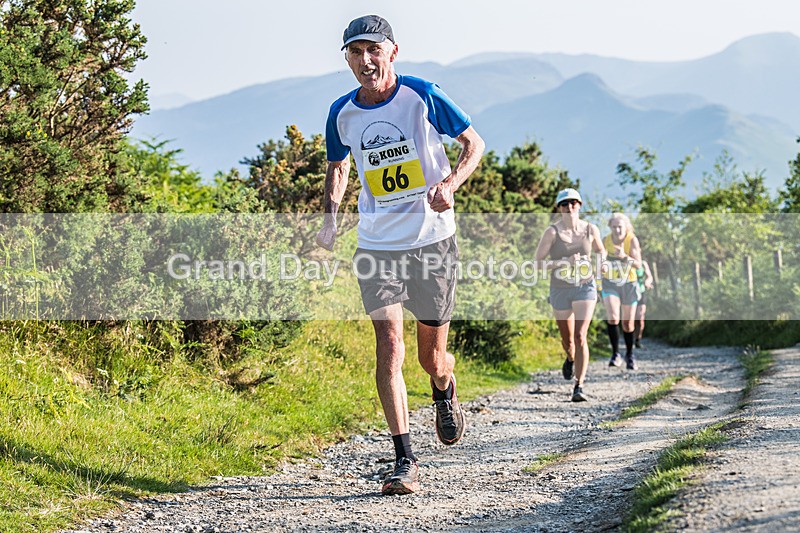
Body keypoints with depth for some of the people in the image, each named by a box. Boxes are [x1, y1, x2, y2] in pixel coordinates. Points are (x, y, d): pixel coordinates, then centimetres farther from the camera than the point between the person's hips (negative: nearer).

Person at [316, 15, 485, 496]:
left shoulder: (422, 95, -8)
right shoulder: (343, 113, 1)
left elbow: (475, 142, 2)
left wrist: (449, 185, -17)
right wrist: (331, 215, 3)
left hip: (433, 239, -2)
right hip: (378, 245, 2)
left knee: (432, 356, 7)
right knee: (389, 349, -11)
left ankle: (446, 392, 45)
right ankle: (405, 462, -8)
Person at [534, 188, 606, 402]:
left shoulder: (590, 229, -3)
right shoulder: (552, 232, -11)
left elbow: (601, 250, 17)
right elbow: (539, 262, -13)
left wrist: (601, 259, -7)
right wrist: (564, 262, -25)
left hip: (585, 288, 0)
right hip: (560, 290, 0)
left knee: (580, 336, -15)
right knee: (567, 339, 14)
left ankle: (579, 387, -16)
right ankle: (571, 360, 52)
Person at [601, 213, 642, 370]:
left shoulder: (632, 240, -14)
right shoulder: (606, 241, -7)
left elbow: (638, 264, -22)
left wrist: (624, 256, -39)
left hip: (629, 284, -1)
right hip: (610, 284, 1)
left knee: (628, 324, 7)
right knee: (612, 318, -22)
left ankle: (630, 355, 29)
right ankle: (615, 354, -13)